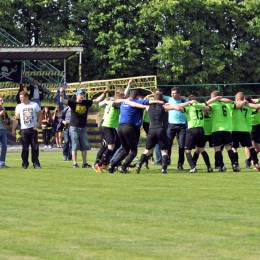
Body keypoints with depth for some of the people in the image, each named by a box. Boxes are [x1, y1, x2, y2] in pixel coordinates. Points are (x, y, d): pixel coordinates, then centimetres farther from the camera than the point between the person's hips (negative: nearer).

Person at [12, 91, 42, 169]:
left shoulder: (35, 105, 2)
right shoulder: (19, 106, 4)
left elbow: (40, 115, 8)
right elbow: (16, 118, 2)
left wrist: (38, 124, -7)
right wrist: (13, 129, -4)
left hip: (33, 128, -1)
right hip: (24, 129, 1)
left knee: (35, 147, -2)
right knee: (25, 147, 0)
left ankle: (36, 163, 4)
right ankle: (25, 163, 6)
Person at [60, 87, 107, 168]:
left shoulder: (86, 103, 7)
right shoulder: (73, 103, -5)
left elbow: (97, 100, 13)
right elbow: (62, 101, -18)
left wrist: (104, 93, 4)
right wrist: (61, 93, -36)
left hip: (83, 128, 5)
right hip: (74, 127, -5)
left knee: (85, 146, 7)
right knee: (75, 146, -4)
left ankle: (84, 163, 15)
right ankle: (75, 163, -1)